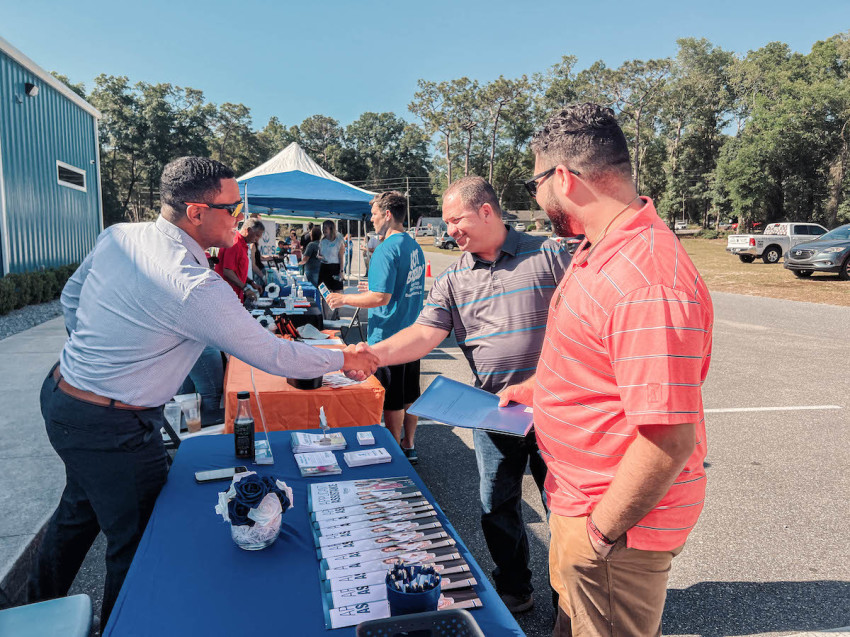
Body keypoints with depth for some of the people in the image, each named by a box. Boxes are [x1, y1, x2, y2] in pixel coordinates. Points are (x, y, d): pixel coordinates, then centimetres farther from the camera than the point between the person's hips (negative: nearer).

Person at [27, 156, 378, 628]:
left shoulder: (117, 236, -4)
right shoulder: (196, 288, -29)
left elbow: (70, 299, 11)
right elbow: (273, 357, -22)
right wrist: (344, 359, -8)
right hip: (110, 429, -10)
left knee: (79, 509, 31)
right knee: (138, 542, 10)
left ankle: (39, 611, 54)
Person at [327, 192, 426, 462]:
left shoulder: (387, 249, -19)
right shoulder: (415, 246, 9)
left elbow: (381, 297, -25)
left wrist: (344, 299, -13)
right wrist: (373, 287, 27)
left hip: (388, 337, -9)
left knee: (392, 400, 5)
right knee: (410, 395, 17)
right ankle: (409, 447, 29)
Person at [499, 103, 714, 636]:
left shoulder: (648, 283, -32)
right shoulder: (600, 251, 4)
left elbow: (670, 439, -32)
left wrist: (600, 533, -22)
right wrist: (537, 387, 18)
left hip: (616, 519, -9)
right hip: (580, 495, 10)